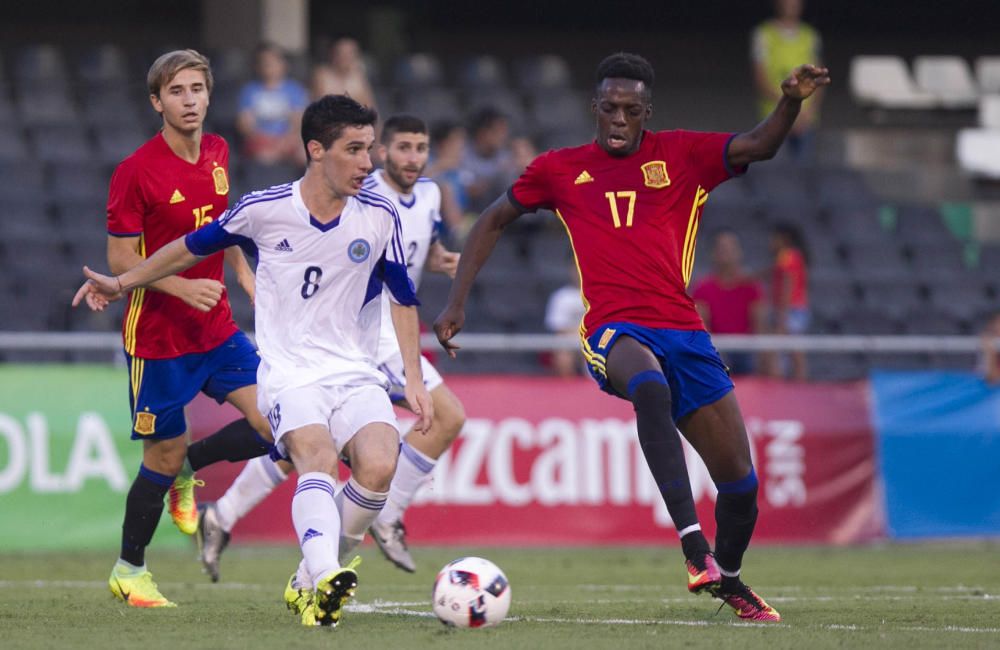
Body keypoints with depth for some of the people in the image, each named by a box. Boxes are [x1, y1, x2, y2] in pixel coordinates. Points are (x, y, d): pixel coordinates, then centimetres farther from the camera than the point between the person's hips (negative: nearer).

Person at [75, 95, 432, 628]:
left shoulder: (379, 217, 0)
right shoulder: (264, 209, -5)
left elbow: (403, 298, 13)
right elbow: (195, 247, 13)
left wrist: (414, 379, 9)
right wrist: (123, 283, 19)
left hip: (356, 374, 2)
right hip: (289, 374, -2)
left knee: (380, 467, -25)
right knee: (317, 458, -33)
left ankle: (308, 583, -4)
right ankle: (326, 576, -56)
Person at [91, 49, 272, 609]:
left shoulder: (217, 153, 4)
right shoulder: (137, 172, -15)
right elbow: (121, 258, -13)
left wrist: (243, 271, 11)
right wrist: (183, 288, -25)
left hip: (218, 330, 6)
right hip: (158, 337, -6)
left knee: (272, 422, -9)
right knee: (164, 457, 1)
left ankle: (188, 469, 18)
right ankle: (129, 571, 21)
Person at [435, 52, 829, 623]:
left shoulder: (682, 155, 11)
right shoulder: (560, 169, 12)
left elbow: (759, 146, -1)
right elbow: (494, 222, 23)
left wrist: (791, 102, -21)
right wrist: (457, 301, 15)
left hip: (684, 332, 3)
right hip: (614, 332, -3)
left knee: (740, 480, 1)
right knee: (650, 386, -40)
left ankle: (727, 577, 33)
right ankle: (695, 547, -48)